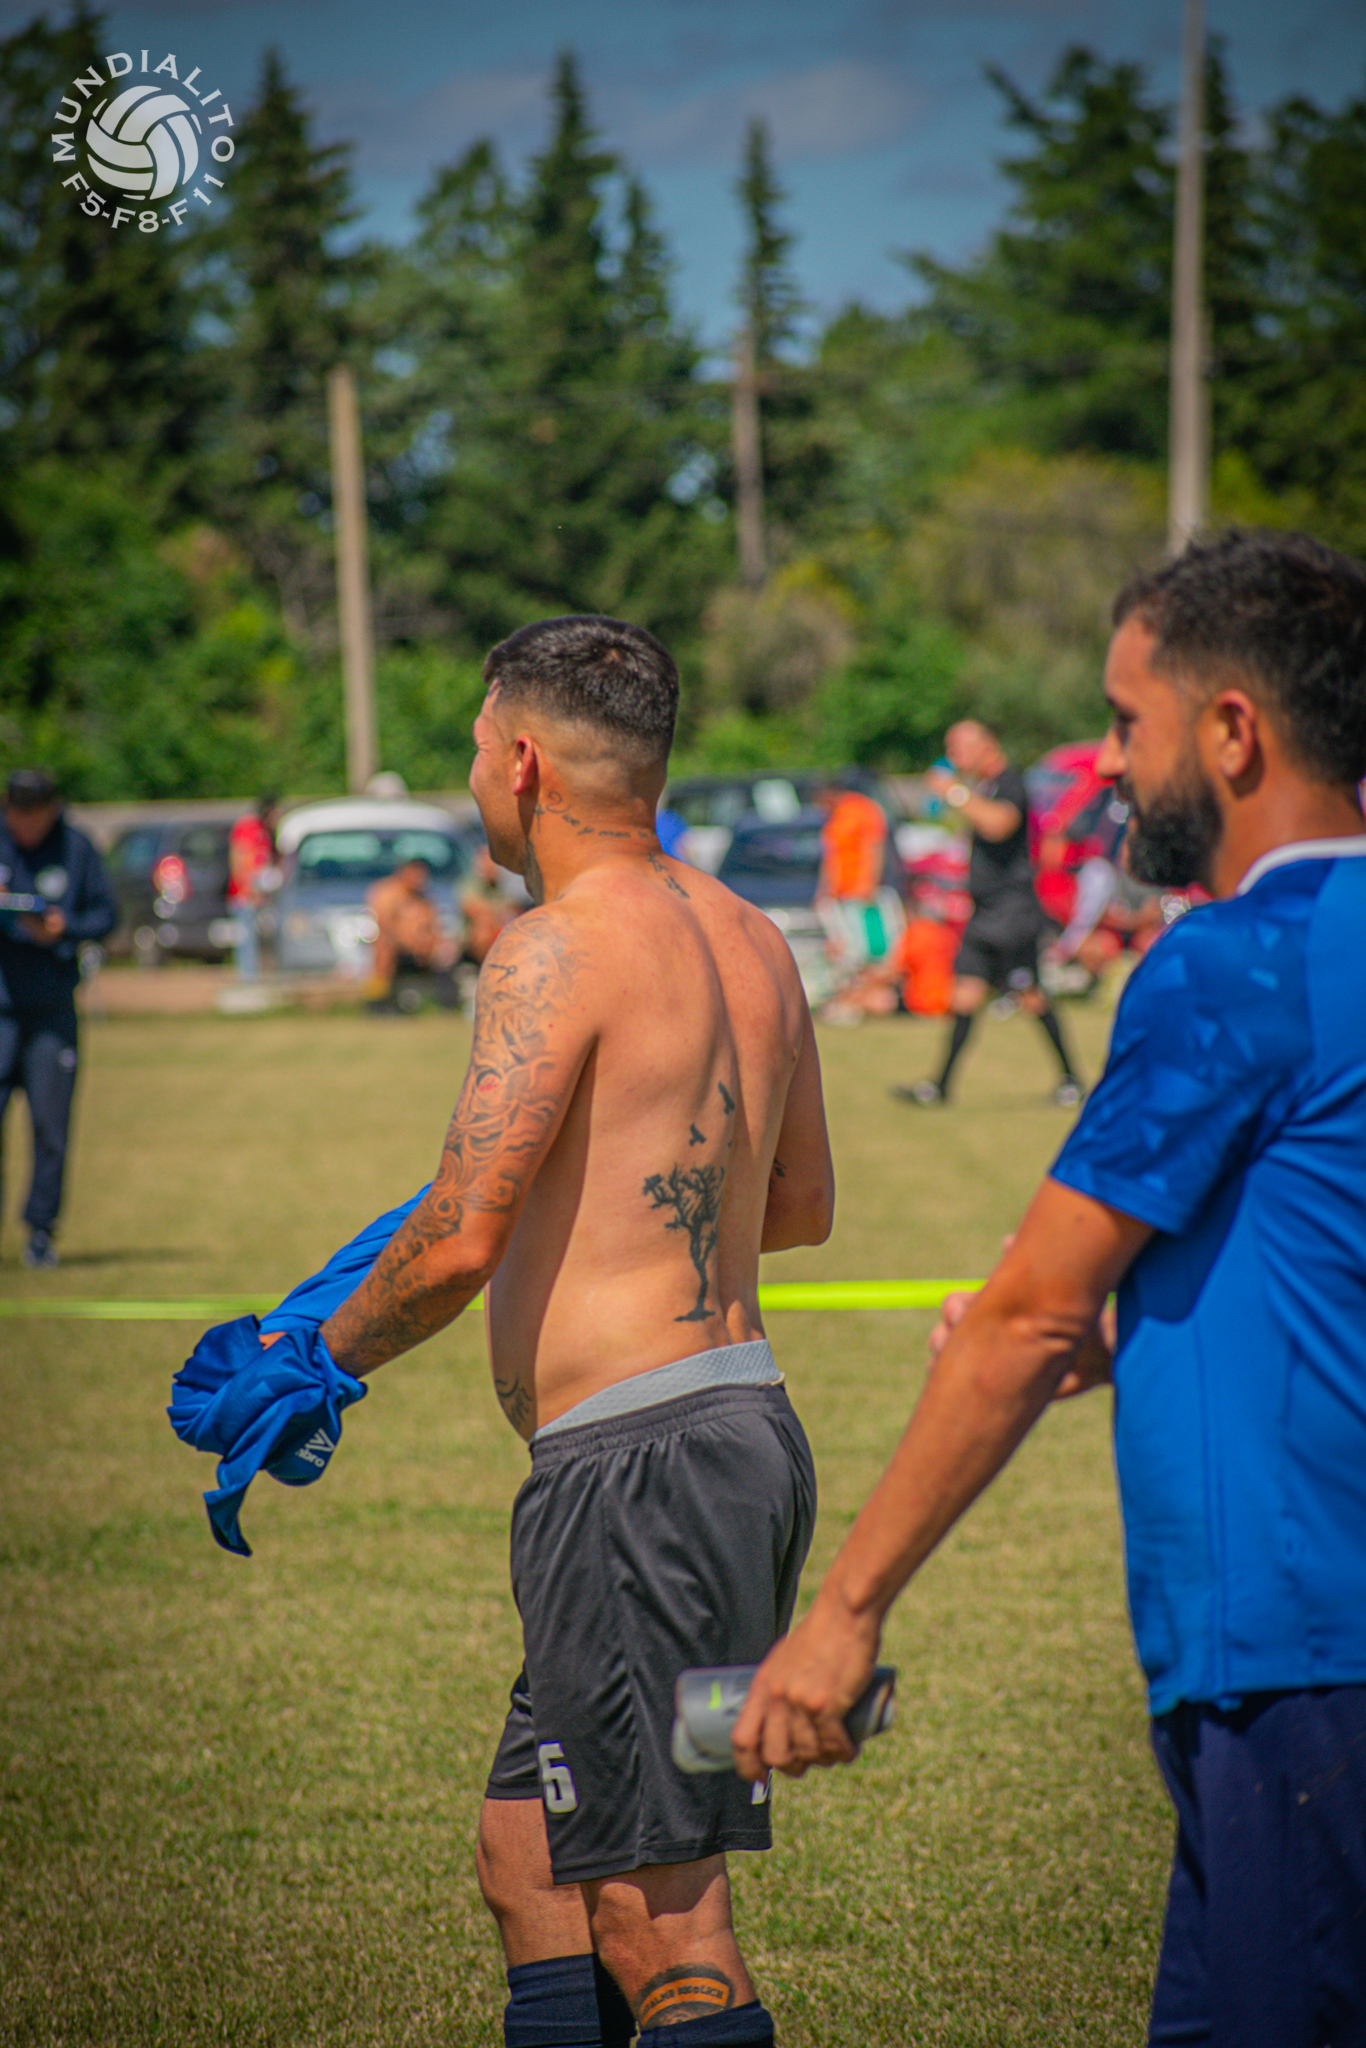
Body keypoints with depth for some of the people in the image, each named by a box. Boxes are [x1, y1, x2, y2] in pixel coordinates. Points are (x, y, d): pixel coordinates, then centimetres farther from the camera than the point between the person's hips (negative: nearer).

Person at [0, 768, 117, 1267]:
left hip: (52, 1006, 0)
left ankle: (41, 1230, 10)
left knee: (51, 1124, 1)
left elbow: (105, 913, 6)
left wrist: (64, 928, -12)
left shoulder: (76, 848, 3)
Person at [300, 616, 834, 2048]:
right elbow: (803, 1204, 26)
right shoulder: (748, 939, 14)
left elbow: (459, 1240, -17)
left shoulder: (557, 949, -12)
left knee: (657, 1922, -7)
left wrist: (326, 1355, 1)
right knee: (527, 1864, 17)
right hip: (746, 1429, 9)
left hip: (636, 1457, -9)